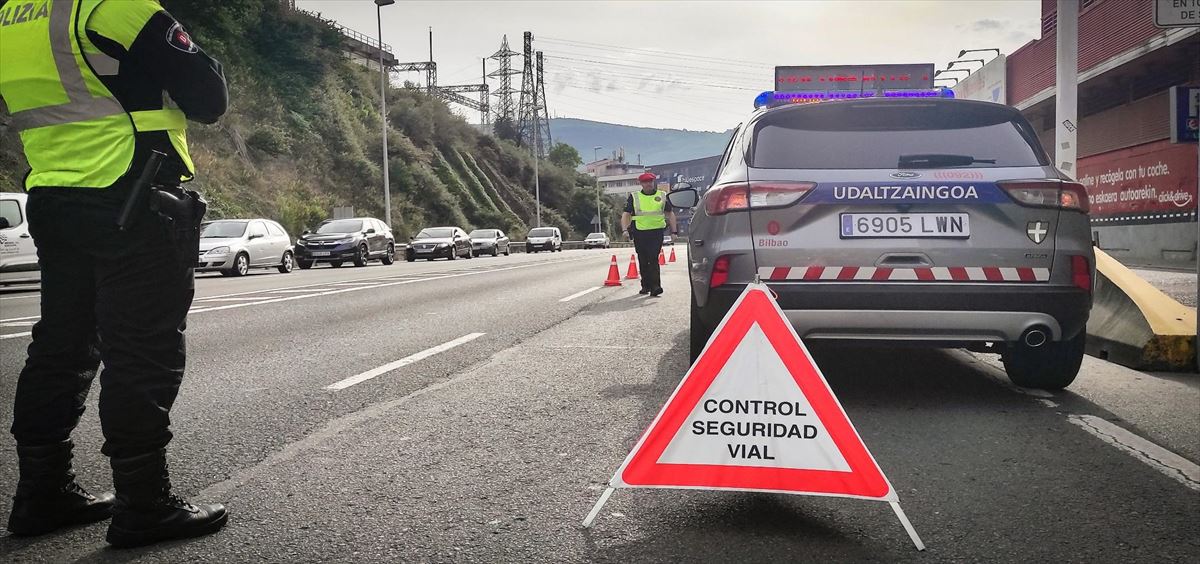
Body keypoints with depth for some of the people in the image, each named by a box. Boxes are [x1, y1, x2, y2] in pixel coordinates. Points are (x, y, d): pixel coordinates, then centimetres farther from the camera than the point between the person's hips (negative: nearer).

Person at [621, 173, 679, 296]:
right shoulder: (634, 197, 9)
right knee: (643, 261, 8)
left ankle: (655, 286, -16)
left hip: (657, 232, -1)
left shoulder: (662, 196, 11)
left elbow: (670, 213, 17)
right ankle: (646, 286, 20)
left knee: (653, 259, -13)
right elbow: (626, 214, 6)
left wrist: (674, 231, 11)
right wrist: (625, 229, -10)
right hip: (640, 233, 2)